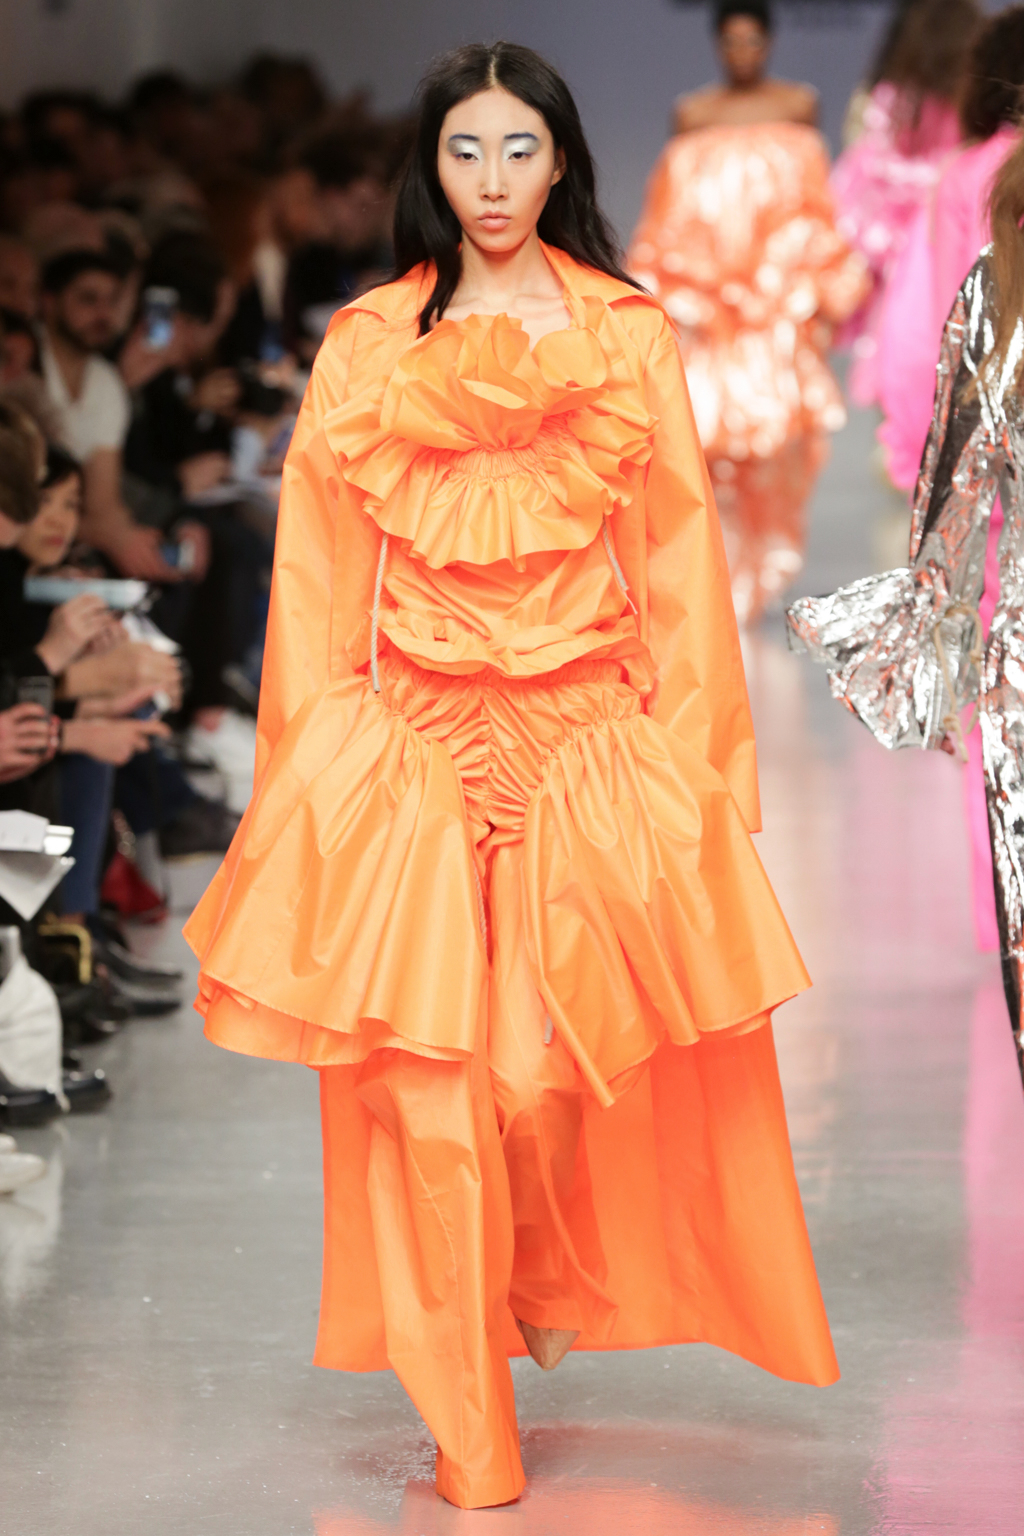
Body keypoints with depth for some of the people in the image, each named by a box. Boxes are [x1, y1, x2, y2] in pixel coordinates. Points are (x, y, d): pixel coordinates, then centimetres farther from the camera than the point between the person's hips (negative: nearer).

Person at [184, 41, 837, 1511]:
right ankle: (470, 1447, 4)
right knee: (423, 1087, -4)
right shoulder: (367, 344, 7)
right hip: (417, 753, 0)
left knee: (574, 1063, -1)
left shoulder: (631, 337, 7)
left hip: (589, 747, 0)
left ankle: (553, 1288, 31)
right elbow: (321, 576, 7)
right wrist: (319, 764, 1)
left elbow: (678, 562, 6)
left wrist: (687, 766, 1)